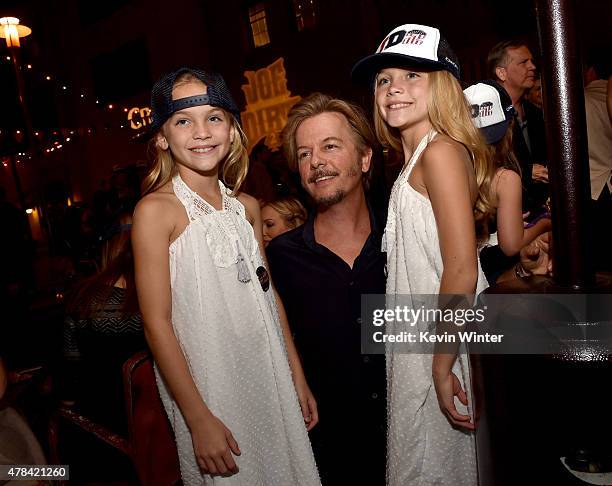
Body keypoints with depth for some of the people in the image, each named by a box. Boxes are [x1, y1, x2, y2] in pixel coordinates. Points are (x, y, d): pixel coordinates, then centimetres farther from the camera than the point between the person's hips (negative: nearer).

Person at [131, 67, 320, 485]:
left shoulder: (246, 207, 4)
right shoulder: (157, 209, -12)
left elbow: (269, 296, 9)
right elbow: (157, 324, -14)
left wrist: (298, 380, 11)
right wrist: (198, 419, -14)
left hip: (270, 375, 6)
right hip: (208, 385, -5)